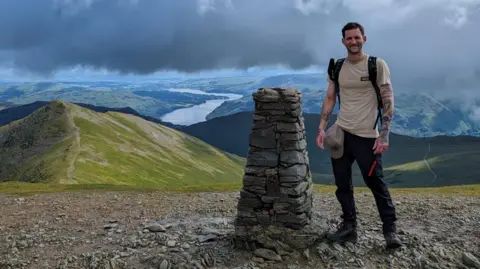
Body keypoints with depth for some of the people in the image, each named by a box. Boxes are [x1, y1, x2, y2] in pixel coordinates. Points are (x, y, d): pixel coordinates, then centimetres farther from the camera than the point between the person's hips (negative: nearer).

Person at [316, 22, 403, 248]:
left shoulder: (377, 65, -5)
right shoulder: (337, 68, 8)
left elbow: (388, 101, -7)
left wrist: (384, 135, -15)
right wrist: (321, 128, 1)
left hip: (367, 136, -4)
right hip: (341, 133, 5)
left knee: (376, 184, 1)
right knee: (342, 185, 9)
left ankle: (390, 229, 17)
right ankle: (349, 228, 21)